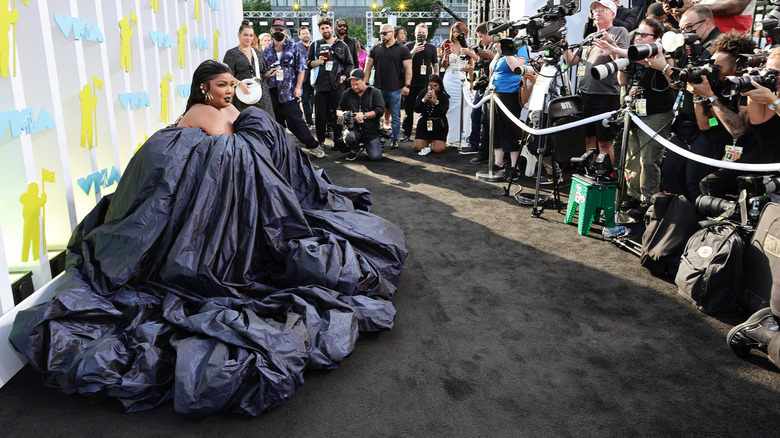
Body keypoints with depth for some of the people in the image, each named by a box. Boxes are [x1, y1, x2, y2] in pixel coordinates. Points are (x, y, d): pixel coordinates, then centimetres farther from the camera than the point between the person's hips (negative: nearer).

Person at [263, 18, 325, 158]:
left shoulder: (293, 49, 3)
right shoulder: (266, 52, 12)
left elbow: (301, 69, 1)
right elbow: (262, 74, 16)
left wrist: (298, 87, -8)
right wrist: (268, 74, -7)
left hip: (290, 91, -4)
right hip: (273, 93, 4)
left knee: (294, 120, -11)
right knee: (277, 123, 9)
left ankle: (312, 145, -1)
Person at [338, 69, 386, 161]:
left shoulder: (375, 92, 5)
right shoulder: (347, 93, 13)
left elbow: (380, 110, -5)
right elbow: (339, 109, 23)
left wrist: (364, 115, -14)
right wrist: (341, 114, -2)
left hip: (371, 130, -1)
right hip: (353, 128, 1)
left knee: (376, 157, -17)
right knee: (349, 137, -36)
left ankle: (367, 146, 21)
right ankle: (354, 150, 3)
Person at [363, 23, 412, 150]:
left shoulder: (402, 49, 2)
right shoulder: (375, 48, 11)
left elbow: (408, 68, -2)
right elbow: (368, 66, 13)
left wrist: (407, 85, -11)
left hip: (395, 89, -2)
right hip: (378, 88, 3)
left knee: (395, 116, 4)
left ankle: (394, 139, 14)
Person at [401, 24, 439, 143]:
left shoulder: (431, 47, 10)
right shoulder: (409, 46, 7)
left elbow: (435, 65, 13)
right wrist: (413, 51, -16)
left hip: (426, 83, 0)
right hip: (411, 83, 0)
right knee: (408, 109, 3)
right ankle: (407, 133, 11)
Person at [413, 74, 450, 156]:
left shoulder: (444, 96, -9)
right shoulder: (422, 93, -2)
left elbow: (443, 113, -21)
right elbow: (416, 109, -10)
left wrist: (436, 102, -35)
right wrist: (424, 100, -27)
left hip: (439, 126, -2)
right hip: (424, 124, 2)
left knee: (438, 149, -17)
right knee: (418, 148, -9)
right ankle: (429, 142, 22)